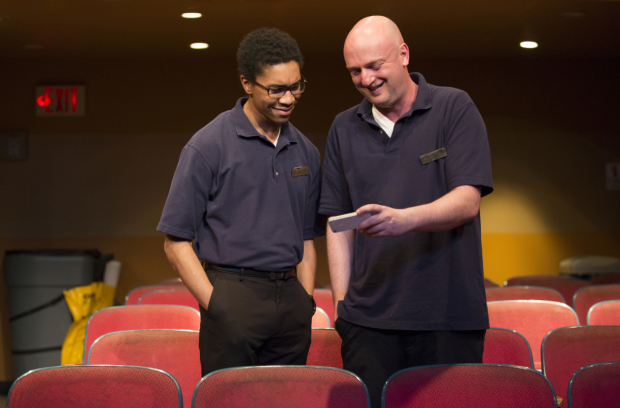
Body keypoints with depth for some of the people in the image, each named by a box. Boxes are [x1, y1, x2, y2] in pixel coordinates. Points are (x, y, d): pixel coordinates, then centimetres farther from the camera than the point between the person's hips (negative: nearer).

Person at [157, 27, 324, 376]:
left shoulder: (306, 152, 13)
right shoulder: (209, 146, -4)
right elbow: (176, 242, -5)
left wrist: (306, 303, 9)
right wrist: (216, 305, -12)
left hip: (290, 300, 5)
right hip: (233, 297, -5)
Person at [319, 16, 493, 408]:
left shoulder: (455, 108, 1)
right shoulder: (344, 129, 13)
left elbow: (467, 200, -9)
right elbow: (338, 224, 14)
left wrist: (406, 219, -27)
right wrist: (342, 301, 4)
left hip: (450, 317, -2)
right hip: (369, 318, 3)